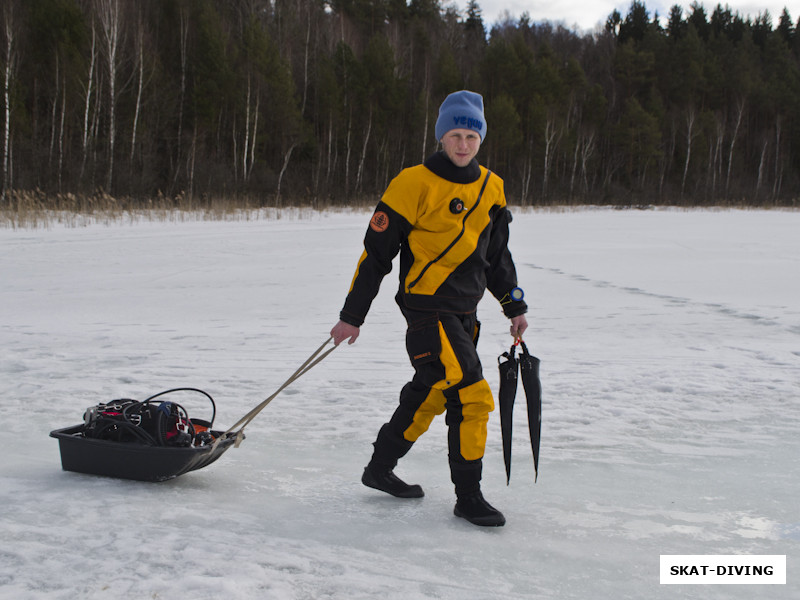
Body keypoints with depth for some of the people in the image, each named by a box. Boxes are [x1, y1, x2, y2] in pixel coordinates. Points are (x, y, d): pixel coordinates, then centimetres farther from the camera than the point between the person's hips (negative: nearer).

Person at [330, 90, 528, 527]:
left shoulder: (491, 189, 8)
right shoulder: (413, 184, -12)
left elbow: (496, 254, 21)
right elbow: (376, 252, -9)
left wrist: (514, 306, 19)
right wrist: (351, 316, -7)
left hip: (465, 312, 7)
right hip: (427, 308, -7)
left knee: (430, 395, 16)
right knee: (472, 397, -12)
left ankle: (380, 469, 33)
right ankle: (467, 496, 0)